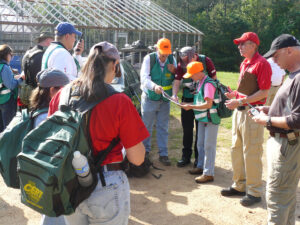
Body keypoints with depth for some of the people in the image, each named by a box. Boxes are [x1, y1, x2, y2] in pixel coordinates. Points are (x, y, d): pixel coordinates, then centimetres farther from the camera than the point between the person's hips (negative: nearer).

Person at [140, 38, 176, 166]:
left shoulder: (172, 59, 2)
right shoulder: (149, 59, -10)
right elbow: (144, 78, -22)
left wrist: (174, 72, -15)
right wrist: (154, 86, -41)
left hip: (165, 99, 3)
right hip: (150, 98, -2)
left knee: (163, 128, 6)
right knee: (147, 126, 9)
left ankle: (163, 154, 13)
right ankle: (145, 150, 26)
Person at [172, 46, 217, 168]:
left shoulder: (206, 61, -12)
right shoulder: (181, 65, -6)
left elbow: (214, 79, -4)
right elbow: (177, 81, -5)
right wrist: (175, 95, -24)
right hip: (187, 99, 2)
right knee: (187, 129, 7)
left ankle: (199, 157, 17)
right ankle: (186, 156, 19)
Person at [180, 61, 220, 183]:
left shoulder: (208, 84, -19)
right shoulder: (200, 83, 11)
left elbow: (208, 104, -24)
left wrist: (191, 106, -20)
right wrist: (189, 104, 4)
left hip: (211, 118, -9)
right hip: (202, 118, 9)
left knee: (209, 146, -4)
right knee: (200, 144, 18)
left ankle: (208, 174, 2)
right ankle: (201, 167, 33)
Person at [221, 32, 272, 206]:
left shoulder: (262, 64, -12)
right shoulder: (244, 64, 16)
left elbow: (264, 93, -18)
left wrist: (240, 101, -22)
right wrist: (235, 94, 5)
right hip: (239, 110, 9)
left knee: (251, 154, -2)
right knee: (236, 149, 15)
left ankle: (254, 192, 12)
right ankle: (239, 186, 29)